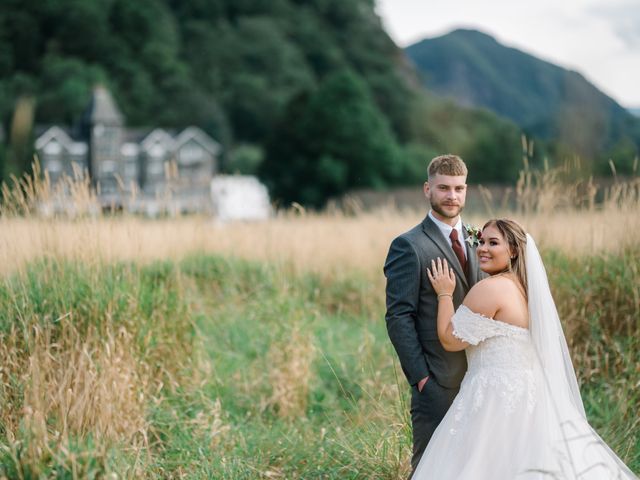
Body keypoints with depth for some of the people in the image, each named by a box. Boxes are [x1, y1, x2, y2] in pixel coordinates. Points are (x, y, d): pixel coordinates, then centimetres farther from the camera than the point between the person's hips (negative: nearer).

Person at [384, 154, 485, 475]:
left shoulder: (474, 240, 13)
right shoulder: (409, 246, -10)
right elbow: (399, 317, -13)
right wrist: (420, 375, -16)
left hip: (477, 376, 7)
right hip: (436, 380, -7)